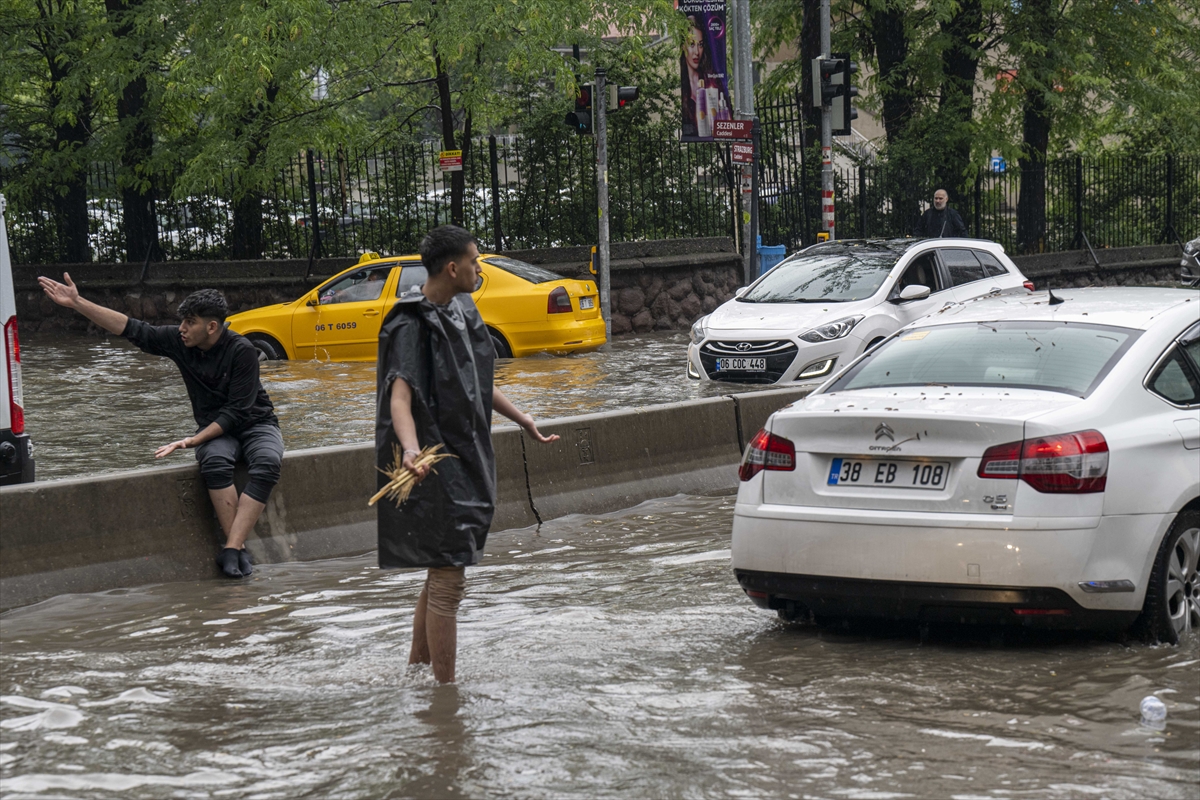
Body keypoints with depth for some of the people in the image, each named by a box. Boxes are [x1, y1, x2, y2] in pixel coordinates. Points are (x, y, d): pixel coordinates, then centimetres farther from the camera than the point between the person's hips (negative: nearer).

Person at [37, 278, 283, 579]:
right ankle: (238, 549, -37)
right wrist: (77, 303, -8)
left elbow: (237, 411, -21)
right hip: (216, 430, 3)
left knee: (267, 465, -37)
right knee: (214, 462, -34)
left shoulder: (241, 351, -19)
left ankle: (231, 550, -43)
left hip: (256, 424, -3)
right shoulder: (179, 341, -6)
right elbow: (131, 329, -3)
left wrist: (193, 440, -28)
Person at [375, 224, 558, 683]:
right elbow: (400, 396, -31)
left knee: (443, 573, 18)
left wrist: (520, 418, 35)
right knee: (447, 580, -9)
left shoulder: (461, 311, 9)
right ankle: (445, 689, -5)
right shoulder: (411, 326, -18)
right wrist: (411, 450, -48)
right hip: (434, 468, -10)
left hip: (465, 460, 10)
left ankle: (416, 672, 30)